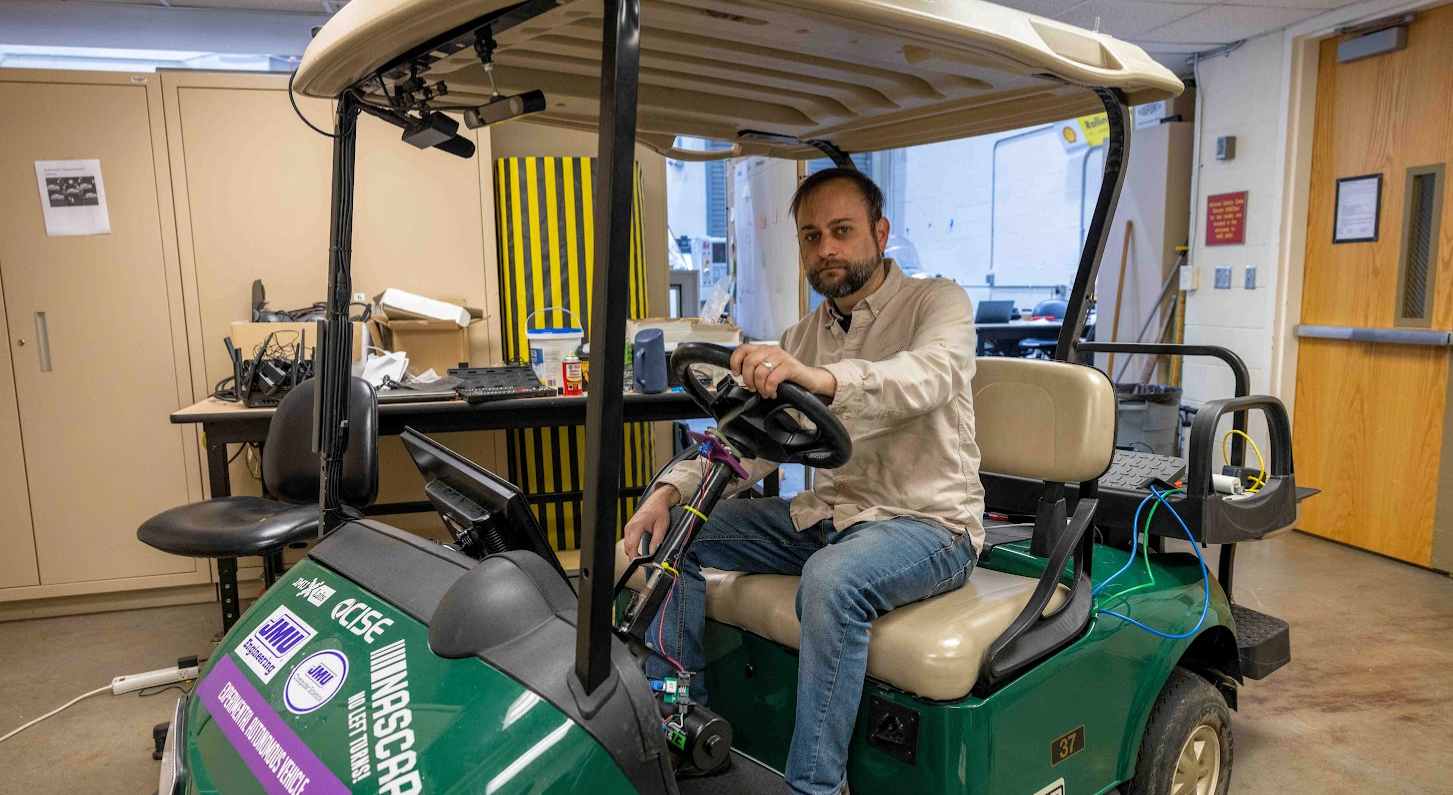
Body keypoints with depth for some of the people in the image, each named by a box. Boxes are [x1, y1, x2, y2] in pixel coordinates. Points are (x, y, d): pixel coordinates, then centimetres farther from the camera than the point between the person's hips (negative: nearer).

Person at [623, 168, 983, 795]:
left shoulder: (937, 303, -6)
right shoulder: (802, 337, 11)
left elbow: (930, 376, -30)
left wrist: (824, 378, -49)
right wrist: (672, 489, -12)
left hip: (927, 522, -6)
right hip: (827, 514, 7)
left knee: (831, 580, -37)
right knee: (673, 532, -1)